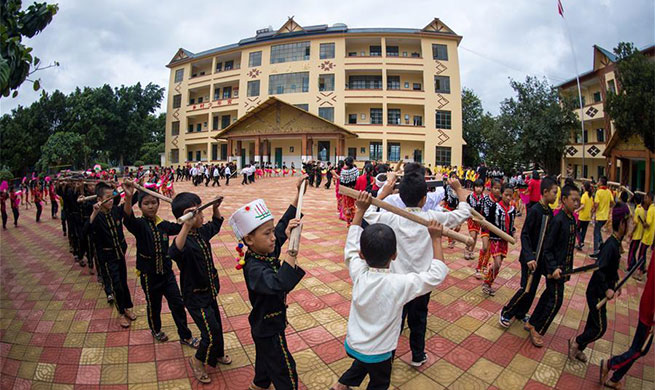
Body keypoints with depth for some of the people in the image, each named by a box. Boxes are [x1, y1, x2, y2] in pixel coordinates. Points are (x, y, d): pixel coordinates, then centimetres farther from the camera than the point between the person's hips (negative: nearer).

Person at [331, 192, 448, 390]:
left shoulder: (359, 274, -21)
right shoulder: (400, 284, -32)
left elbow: (351, 245, -7)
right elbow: (437, 274, -22)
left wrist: (360, 210, -6)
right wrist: (436, 239, -16)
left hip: (353, 343, 4)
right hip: (378, 352, -4)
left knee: (363, 362, 35)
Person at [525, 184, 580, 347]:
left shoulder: (572, 219, 6)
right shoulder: (558, 220, -19)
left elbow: (569, 247, 13)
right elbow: (547, 248, -19)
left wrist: (568, 268, 17)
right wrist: (553, 268, -25)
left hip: (563, 267, 8)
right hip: (554, 267, -8)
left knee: (549, 295, 16)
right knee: (555, 300, -2)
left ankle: (532, 324, 30)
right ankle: (537, 330, 13)